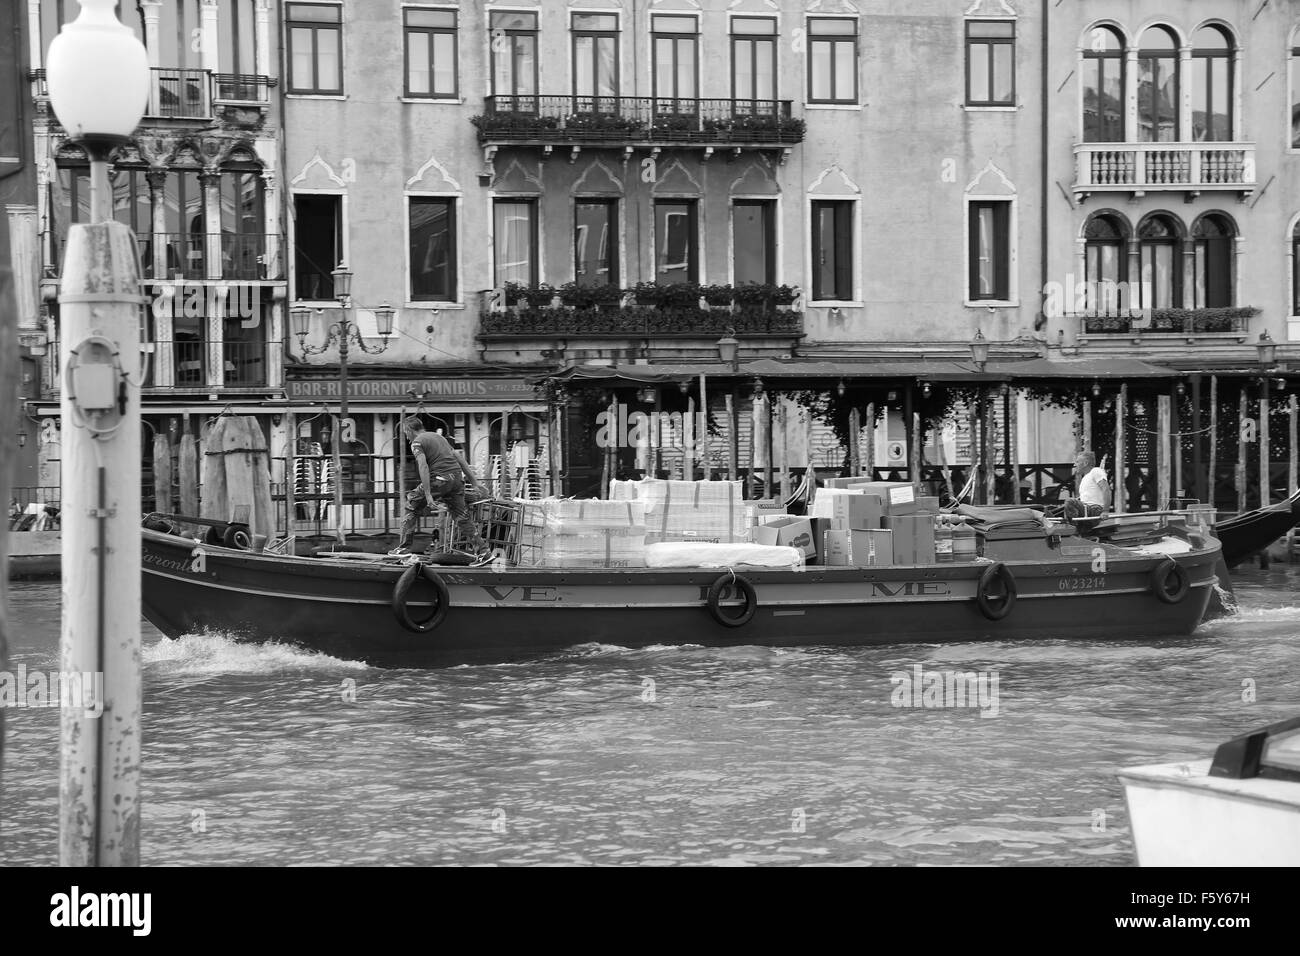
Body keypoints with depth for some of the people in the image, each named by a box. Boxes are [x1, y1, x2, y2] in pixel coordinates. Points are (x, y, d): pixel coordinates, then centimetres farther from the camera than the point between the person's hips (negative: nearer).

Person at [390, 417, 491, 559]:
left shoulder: (417, 443, 0)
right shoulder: (438, 436, 24)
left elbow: (423, 467, -15)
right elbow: (460, 458, 20)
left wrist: (428, 494, -18)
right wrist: (475, 483, 20)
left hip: (439, 479, -7)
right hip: (456, 477, 7)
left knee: (412, 506, 9)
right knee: (462, 516, 10)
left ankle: (404, 547, 7)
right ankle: (483, 551, 4)